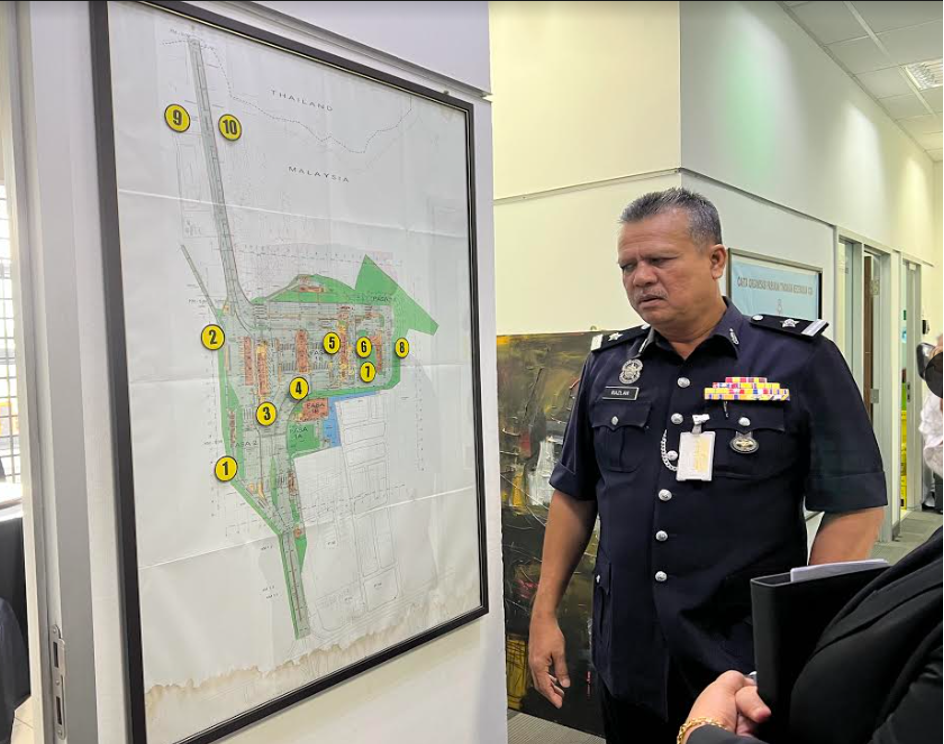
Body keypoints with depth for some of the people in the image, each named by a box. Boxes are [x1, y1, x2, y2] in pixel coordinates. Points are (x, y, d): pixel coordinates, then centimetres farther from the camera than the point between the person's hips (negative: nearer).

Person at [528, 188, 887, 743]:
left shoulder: (801, 360, -8)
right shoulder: (606, 366, 3)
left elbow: (854, 507, -9)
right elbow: (575, 495, 9)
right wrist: (545, 613, 7)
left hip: (752, 670, -3)